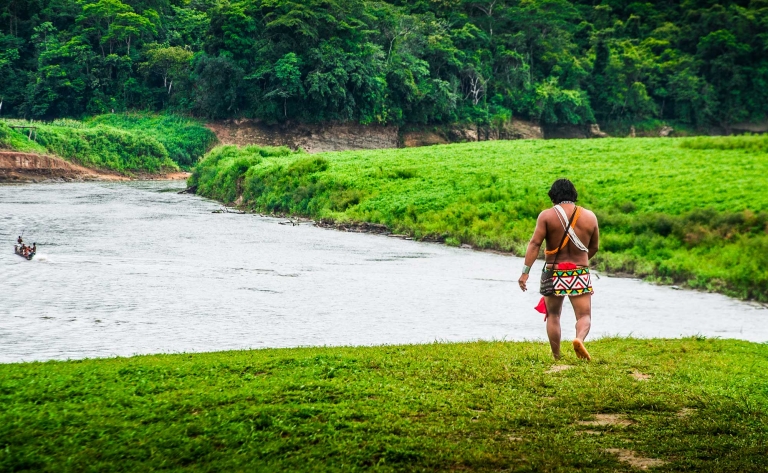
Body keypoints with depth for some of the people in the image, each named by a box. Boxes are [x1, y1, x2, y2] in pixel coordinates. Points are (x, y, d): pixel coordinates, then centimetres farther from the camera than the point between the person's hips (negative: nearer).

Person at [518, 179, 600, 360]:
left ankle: (556, 357, 16)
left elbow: (535, 244, -14)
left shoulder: (547, 215, -6)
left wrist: (525, 272, -16)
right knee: (584, 315, 2)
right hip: (580, 275, 0)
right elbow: (594, 247, 12)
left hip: (554, 273, 0)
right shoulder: (589, 216, 2)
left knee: (553, 315, 15)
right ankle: (579, 339, -29)